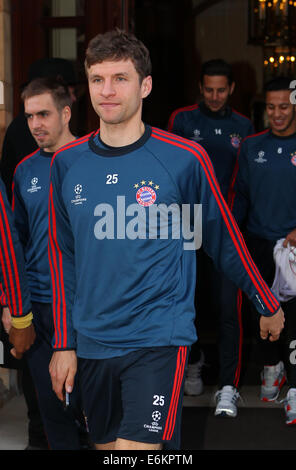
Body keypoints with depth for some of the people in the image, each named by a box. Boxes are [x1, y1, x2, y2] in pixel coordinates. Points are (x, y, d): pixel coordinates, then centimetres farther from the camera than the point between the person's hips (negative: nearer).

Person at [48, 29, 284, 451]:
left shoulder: (185, 159, -8)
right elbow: (63, 256, 11)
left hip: (159, 340, -4)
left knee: (137, 446, -16)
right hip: (92, 344, 5)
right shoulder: (67, 163, 3)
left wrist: (268, 306, 13)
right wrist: (64, 343, 10)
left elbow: (225, 241, 3)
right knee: (106, 446, 15)